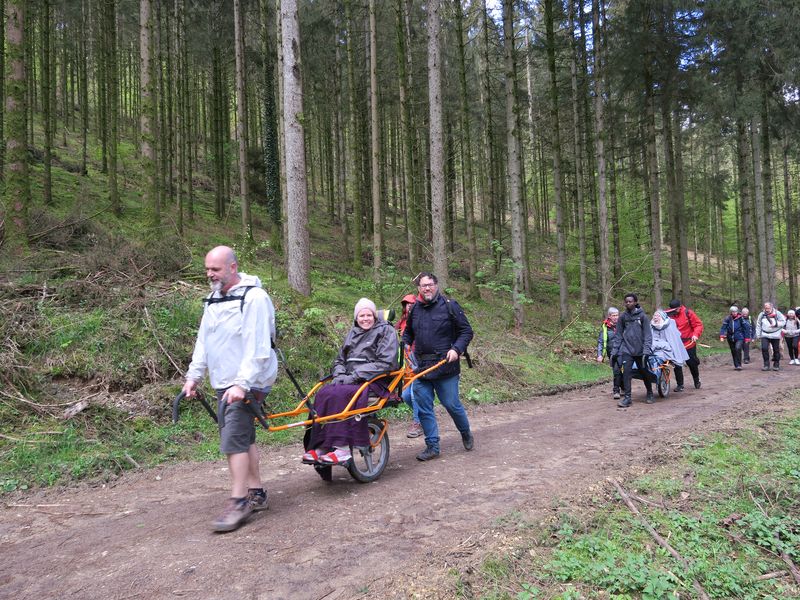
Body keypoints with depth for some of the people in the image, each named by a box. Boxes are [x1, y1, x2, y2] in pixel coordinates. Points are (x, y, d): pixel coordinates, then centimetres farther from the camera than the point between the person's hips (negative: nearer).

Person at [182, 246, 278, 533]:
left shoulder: (254, 297, -15)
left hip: (247, 383, -8)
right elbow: (203, 340, 19)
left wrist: (242, 384, -25)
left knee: (233, 439, -11)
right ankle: (256, 493, 23)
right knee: (244, 438, 13)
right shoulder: (214, 299, 13)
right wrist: (194, 375, 12)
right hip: (224, 383, 8)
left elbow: (257, 348, -21)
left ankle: (238, 501, -1)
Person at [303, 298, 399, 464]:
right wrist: (339, 375, 0)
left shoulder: (386, 331, 1)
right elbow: (340, 359, 25)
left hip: (374, 382, -6)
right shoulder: (353, 332, 21)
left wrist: (355, 376, -15)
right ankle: (320, 447, -23)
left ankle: (342, 448, -31)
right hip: (349, 380, 6)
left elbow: (385, 363, -11)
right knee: (323, 393, -23)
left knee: (338, 394, -32)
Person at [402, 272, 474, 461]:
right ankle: (432, 446, 16)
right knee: (423, 408, 4)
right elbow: (408, 334, 26)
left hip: (445, 366, -4)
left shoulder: (449, 306, -3)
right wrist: (404, 345, 7)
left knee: (451, 404, 3)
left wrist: (456, 349, -16)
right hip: (420, 367, 4)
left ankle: (466, 433, 31)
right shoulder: (415, 309, 11)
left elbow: (466, 331, -2)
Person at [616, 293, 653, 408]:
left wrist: (646, 349, -14)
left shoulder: (642, 316, -3)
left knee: (644, 373, 12)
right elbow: (619, 334, 8)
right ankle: (627, 397, -6)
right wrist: (617, 350, 4)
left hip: (640, 350, -1)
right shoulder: (622, 317, 4)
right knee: (626, 372, -10)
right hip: (627, 350, 1)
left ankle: (650, 394, 33)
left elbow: (647, 334, -5)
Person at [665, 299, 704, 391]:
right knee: (677, 365, -1)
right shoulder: (669, 315, -4)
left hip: (689, 344, -1)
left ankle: (697, 380, 37)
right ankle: (680, 385, 11)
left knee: (692, 363, 13)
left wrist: (696, 334, -21)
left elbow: (698, 324, -6)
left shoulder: (688, 313, -9)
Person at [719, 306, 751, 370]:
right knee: (733, 352, 10)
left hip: (739, 338, -3)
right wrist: (722, 336, -20)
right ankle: (736, 365, 25)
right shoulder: (727, 319, 0)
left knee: (738, 348, -22)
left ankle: (739, 365, -14)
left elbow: (746, 328, 1)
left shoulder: (741, 318, -4)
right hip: (730, 338, 3)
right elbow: (723, 327, -6)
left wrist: (747, 338, 2)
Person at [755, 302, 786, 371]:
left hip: (775, 336, -1)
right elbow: (758, 325, 9)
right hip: (765, 335, 1)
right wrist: (758, 335, 6)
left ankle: (776, 365, 20)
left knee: (776, 350, 6)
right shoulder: (761, 315, 4)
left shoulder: (777, 313, -2)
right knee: (764, 348, -14)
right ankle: (766, 365, -5)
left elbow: (783, 322, -2)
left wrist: (776, 324, -19)